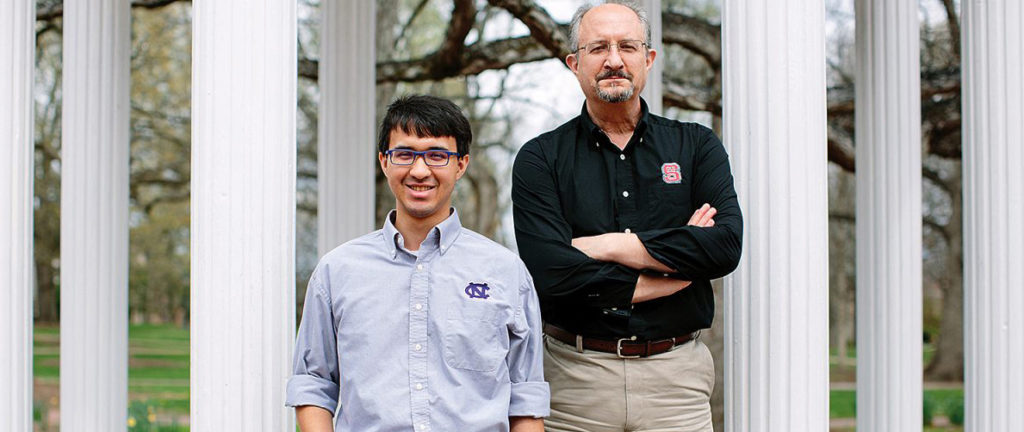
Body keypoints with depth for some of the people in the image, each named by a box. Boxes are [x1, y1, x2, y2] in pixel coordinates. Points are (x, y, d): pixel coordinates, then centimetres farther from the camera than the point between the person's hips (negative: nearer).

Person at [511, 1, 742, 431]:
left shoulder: (696, 146, 9)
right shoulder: (540, 158, 2)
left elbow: (726, 246, -7)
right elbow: (552, 274, -12)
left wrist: (610, 246, -10)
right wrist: (674, 270, -7)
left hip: (675, 377, 2)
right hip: (576, 377, -1)